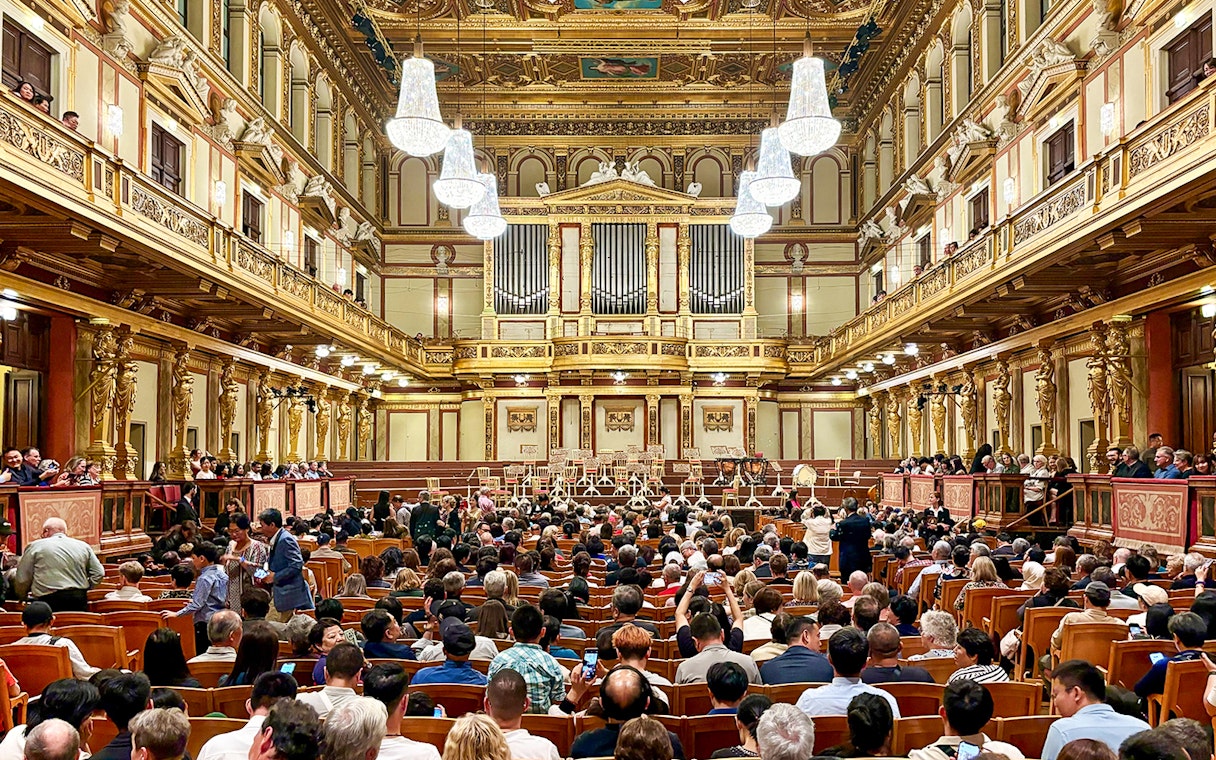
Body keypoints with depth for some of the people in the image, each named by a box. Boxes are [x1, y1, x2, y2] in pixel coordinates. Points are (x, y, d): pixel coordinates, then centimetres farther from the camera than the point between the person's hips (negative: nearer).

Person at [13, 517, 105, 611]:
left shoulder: (35, 546, 6)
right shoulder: (84, 546, 12)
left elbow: (22, 579, 10)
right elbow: (98, 574, 8)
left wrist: (21, 596, 26)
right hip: (79, 600, 3)